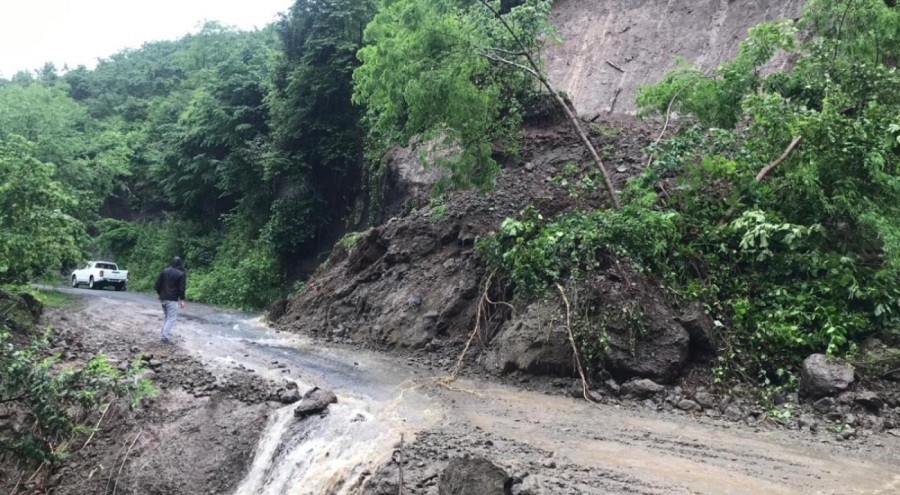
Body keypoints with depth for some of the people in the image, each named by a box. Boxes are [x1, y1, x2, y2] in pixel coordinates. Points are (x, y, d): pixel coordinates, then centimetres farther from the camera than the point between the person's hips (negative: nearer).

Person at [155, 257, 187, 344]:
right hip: (172, 300, -6)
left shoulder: (164, 270, 8)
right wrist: (182, 300, -5)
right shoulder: (181, 274, -7)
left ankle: (163, 335, 18)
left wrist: (159, 293, 19)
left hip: (163, 298, 6)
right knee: (171, 318, -3)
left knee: (167, 317, 19)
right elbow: (182, 288, -11)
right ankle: (164, 337, -13)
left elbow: (158, 283, 8)